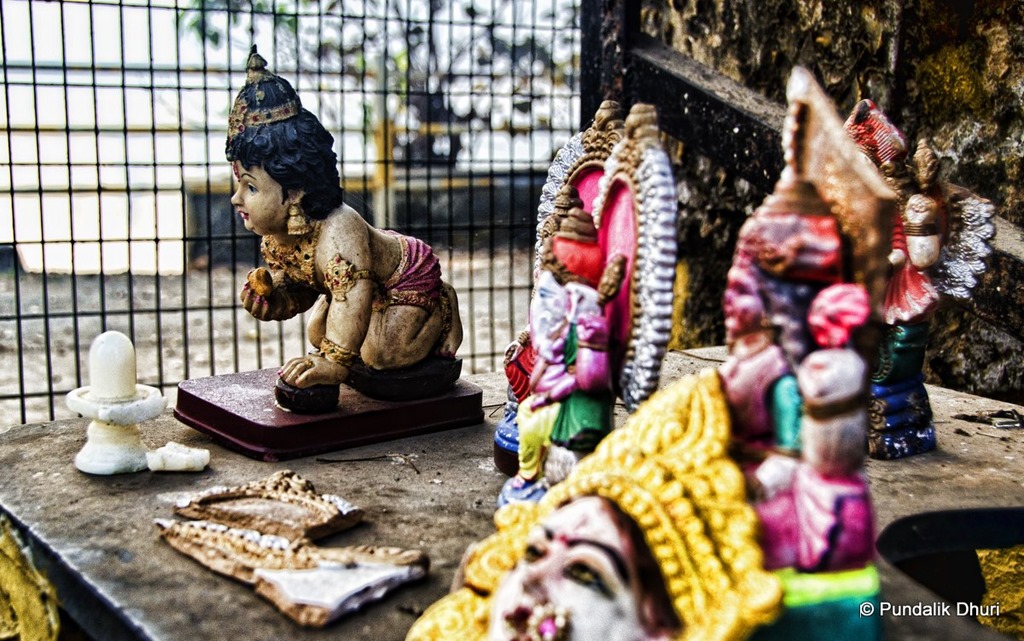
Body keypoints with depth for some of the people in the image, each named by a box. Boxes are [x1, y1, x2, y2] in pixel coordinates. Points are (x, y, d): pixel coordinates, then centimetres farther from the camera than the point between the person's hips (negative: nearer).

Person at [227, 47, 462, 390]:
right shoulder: (274, 236, -10)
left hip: (410, 280, -9)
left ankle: (442, 310, 4)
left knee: (379, 353, -22)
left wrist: (335, 363, -51)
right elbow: (300, 284, 2)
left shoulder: (336, 233, -42)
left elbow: (355, 294, -49)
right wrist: (275, 300, -22)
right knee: (318, 331, 11)